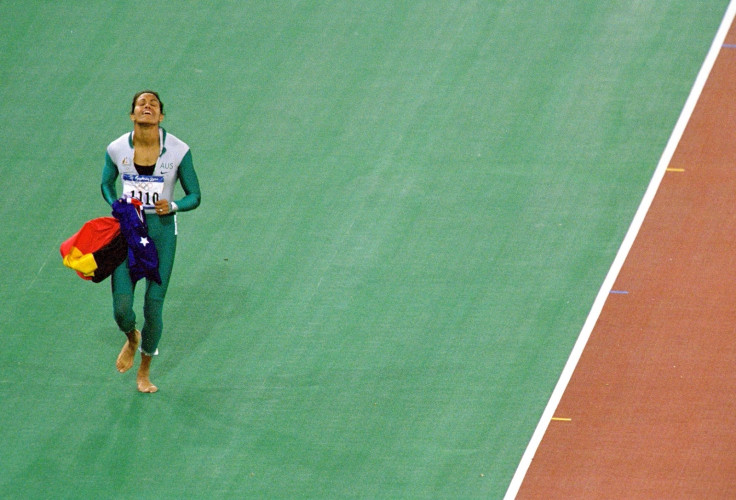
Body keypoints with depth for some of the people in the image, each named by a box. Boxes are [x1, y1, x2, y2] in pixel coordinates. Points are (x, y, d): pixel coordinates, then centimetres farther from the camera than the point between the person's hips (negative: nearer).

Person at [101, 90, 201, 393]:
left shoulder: (178, 151, -10)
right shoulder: (117, 149, -5)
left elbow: (194, 197, -1)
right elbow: (107, 184, 14)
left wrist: (172, 205, -21)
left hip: (161, 229, -1)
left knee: (153, 307, 0)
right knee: (121, 305, -7)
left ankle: (144, 372, 24)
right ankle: (131, 340, 31)